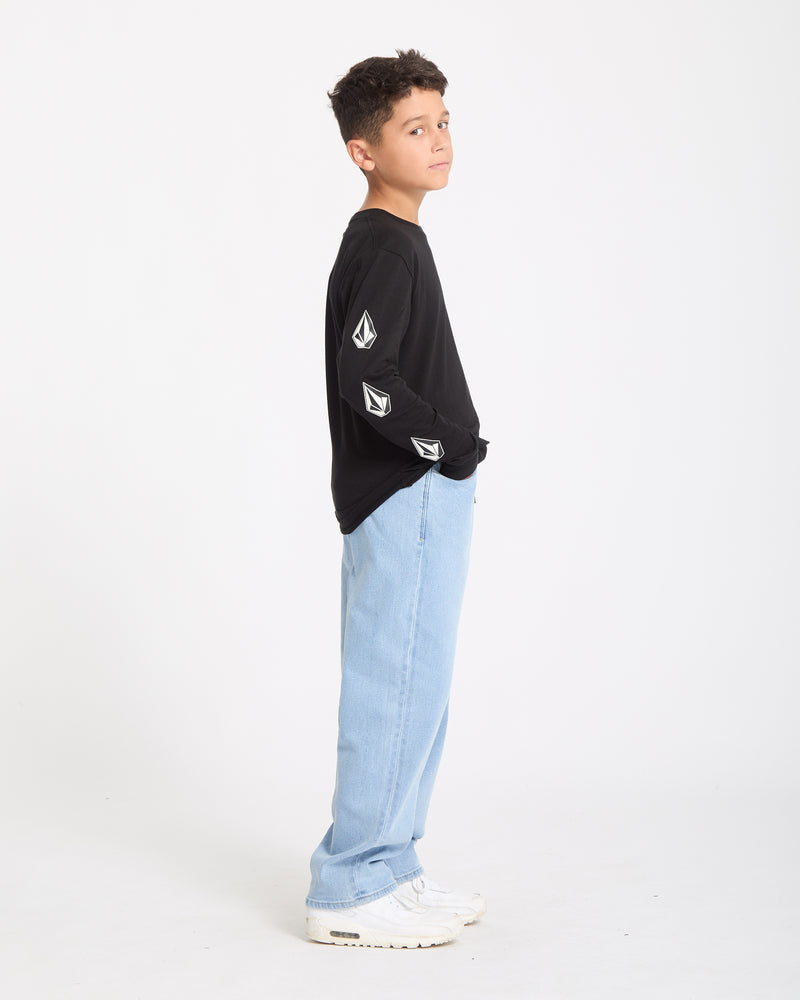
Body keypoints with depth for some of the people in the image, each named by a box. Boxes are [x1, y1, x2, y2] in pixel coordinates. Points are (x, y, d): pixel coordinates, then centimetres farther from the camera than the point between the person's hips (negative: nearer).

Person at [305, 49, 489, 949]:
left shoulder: (392, 242, 16)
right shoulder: (384, 246, -15)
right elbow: (366, 378, -25)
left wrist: (452, 453, 12)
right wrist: (449, 446, -14)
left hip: (420, 496, 10)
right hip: (405, 500, -10)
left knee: (415, 688, 15)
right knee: (397, 688, -5)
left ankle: (387, 869, 26)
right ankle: (349, 892, 5)